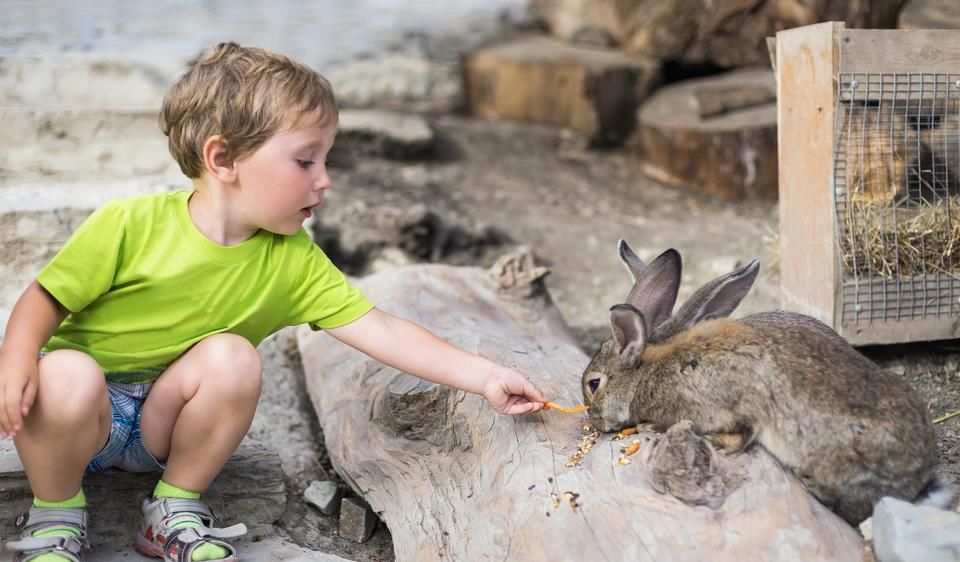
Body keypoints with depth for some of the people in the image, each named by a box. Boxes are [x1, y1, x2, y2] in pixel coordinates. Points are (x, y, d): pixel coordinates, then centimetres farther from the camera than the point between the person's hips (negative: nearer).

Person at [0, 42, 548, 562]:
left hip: (165, 423, 3)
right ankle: (55, 515, -5)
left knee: (231, 357, -27)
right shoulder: (129, 225, -19)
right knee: (67, 379, -36)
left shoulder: (293, 262, -10)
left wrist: (485, 376, -18)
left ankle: (176, 512, -6)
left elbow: (381, 330, -12)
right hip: (84, 408, -2)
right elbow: (47, 298, -8)